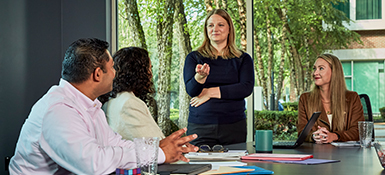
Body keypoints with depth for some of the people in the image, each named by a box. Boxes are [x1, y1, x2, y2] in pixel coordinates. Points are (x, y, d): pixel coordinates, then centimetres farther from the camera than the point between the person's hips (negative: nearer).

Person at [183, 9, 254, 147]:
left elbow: (246, 88, -5)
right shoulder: (194, 58, 8)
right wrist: (200, 76, -27)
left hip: (234, 126, 1)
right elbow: (191, 90, -4)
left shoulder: (243, 59, 9)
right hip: (200, 127, 0)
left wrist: (210, 92, -7)